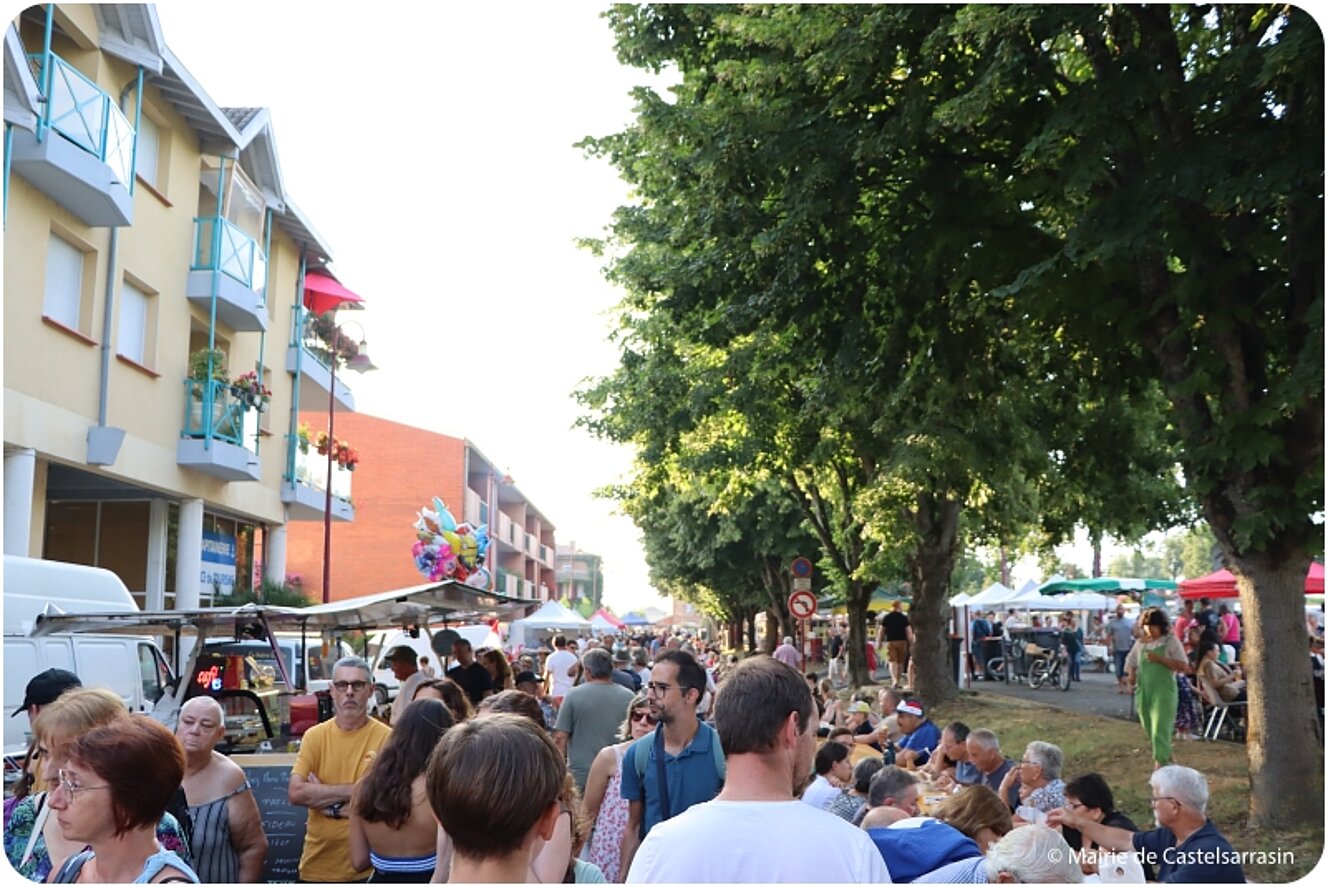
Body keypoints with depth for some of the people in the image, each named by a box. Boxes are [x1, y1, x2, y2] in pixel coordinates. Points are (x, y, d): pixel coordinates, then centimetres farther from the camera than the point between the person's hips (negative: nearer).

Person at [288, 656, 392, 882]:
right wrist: (353, 790, -15)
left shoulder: (386, 737, -8)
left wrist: (329, 801, -13)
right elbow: (295, 793, -10)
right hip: (317, 865, 3)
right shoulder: (314, 736, 0)